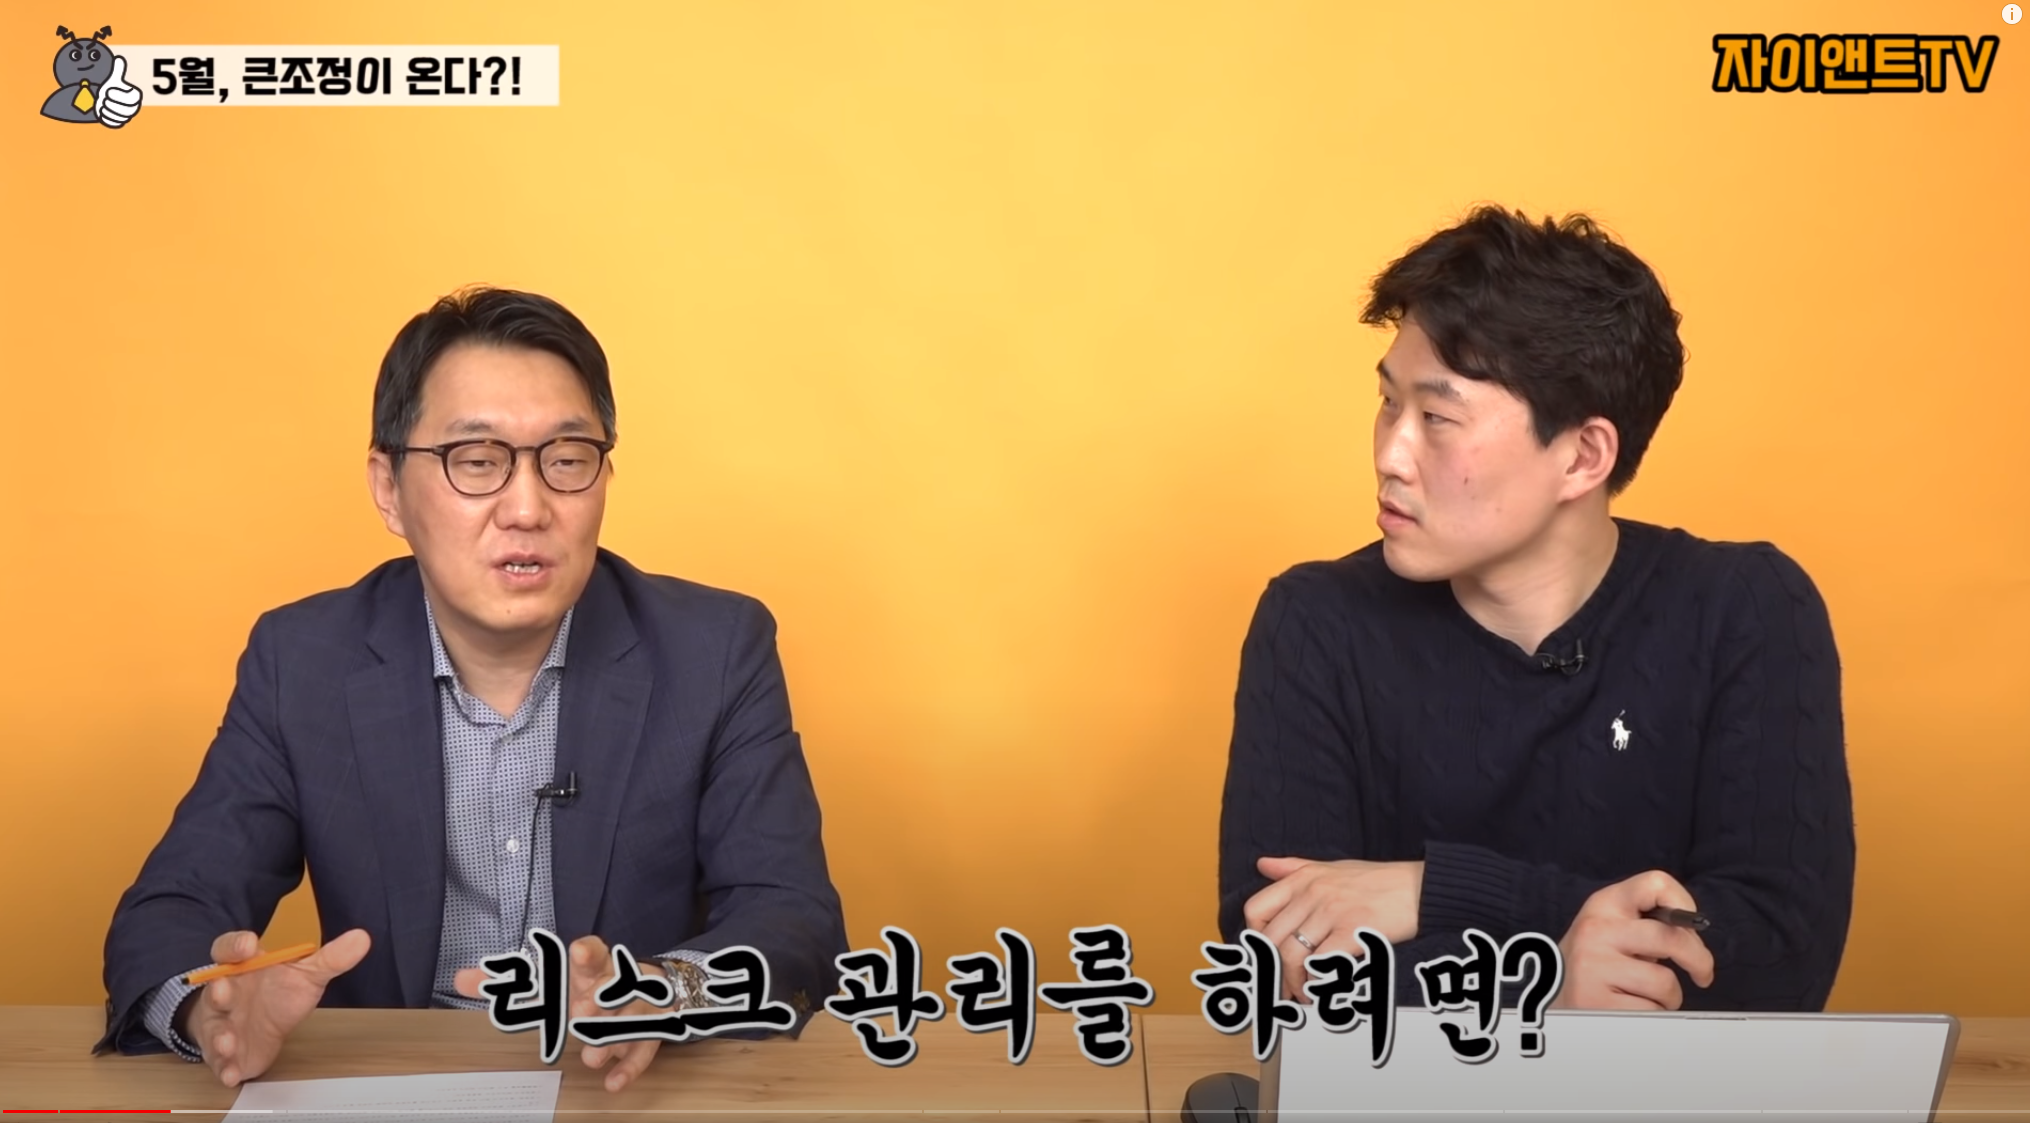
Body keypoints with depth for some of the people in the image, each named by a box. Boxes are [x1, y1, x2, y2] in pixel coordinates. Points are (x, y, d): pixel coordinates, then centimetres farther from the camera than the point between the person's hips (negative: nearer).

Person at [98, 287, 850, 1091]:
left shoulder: (717, 652, -7)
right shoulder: (302, 661, -2)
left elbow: (797, 921, -11)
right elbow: (168, 915, -5)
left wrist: (665, 993, -33)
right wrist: (209, 1007, -29)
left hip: (651, 1094, -1)